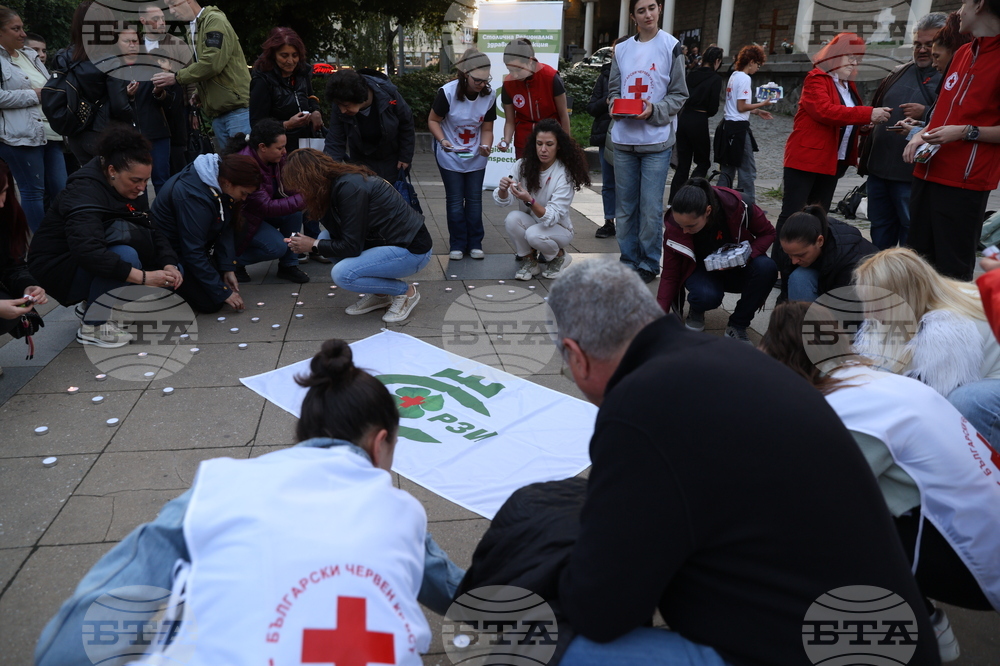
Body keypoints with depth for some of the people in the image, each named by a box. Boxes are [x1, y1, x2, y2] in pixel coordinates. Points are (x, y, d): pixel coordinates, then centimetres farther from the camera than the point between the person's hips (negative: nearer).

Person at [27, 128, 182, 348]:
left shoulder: (131, 189, -2)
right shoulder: (84, 193, -27)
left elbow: (153, 230, -4)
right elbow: (87, 251, -41)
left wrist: (169, 265, -23)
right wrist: (142, 277, -45)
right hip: (58, 268, -8)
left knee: (173, 272, -8)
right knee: (125, 255, -36)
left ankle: (93, 304, 4)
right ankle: (93, 325, -16)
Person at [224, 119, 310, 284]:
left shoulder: (275, 158, -9)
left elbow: (285, 188, -3)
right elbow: (266, 207, -32)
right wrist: (302, 200, -34)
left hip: (258, 211, 8)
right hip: (237, 219, -8)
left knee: (294, 212, -16)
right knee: (277, 246, -24)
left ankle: (288, 265, -3)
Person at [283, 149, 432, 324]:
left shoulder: (350, 188, -22)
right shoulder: (340, 182, 5)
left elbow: (352, 246, -21)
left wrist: (314, 245, -9)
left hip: (413, 250, -10)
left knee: (342, 274, -23)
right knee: (326, 238, 4)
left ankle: (406, 292, -1)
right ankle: (379, 295, 9)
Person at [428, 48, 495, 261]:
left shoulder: (489, 96, -12)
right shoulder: (447, 92, -21)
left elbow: (487, 129, -5)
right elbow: (433, 120, -11)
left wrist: (485, 146, -25)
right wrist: (442, 141, -28)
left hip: (476, 156, 3)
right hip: (450, 155, -2)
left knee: (474, 200, 5)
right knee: (455, 201, 1)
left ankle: (475, 244, 15)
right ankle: (457, 245, 12)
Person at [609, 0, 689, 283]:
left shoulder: (671, 46, -2)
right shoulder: (622, 49, 9)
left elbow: (679, 96, -1)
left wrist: (654, 110, -17)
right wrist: (616, 104, -4)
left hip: (656, 141, -4)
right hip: (624, 140, 4)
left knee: (651, 207, -2)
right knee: (625, 206, 9)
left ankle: (649, 264, 11)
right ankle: (628, 261, 21)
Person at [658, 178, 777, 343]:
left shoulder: (737, 206, -27)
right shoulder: (674, 227, -24)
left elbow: (768, 232, -9)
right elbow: (669, 275, -15)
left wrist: (749, 254, -29)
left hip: (738, 268, 2)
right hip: (701, 270, -2)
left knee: (766, 268, -32)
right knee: (707, 296, -37)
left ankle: (737, 326, -12)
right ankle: (697, 309, 3)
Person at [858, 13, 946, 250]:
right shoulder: (898, 74, 16)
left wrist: (926, 113, -20)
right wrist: (863, 153, 13)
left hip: (913, 171, -6)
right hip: (878, 166, 6)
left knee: (911, 229, 1)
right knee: (880, 228, 14)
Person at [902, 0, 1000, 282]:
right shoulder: (962, 53, 15)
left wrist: (967, 132, -19)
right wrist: (922, 135, 8)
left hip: (964, 181, -8)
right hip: (929, 172, 8)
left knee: (953, 269, -3)